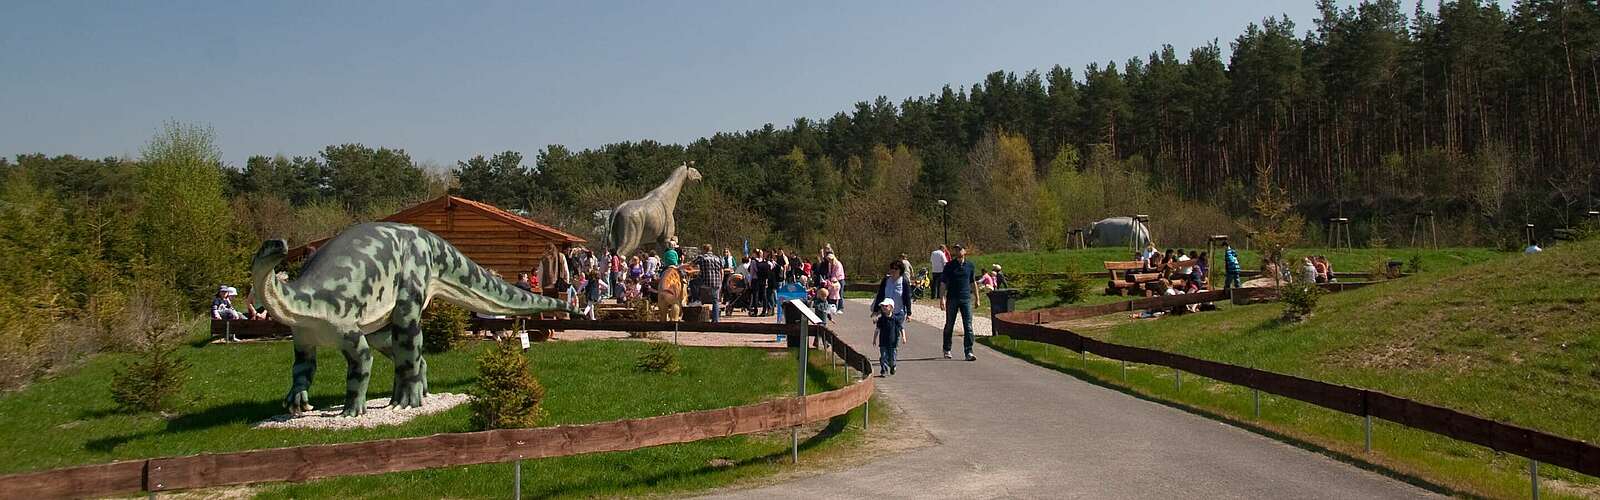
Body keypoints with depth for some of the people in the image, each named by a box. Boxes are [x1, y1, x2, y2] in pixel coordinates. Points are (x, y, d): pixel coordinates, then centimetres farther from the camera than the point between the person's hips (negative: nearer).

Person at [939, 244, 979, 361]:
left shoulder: (970, 266, 7)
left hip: (966, 299, 1)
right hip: (952, 299, -1)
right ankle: (947, 350, 24)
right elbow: (944, 283, 0)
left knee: (968, 326, -6)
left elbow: (973, 283, 16)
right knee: (949, 325, 9)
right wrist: (942, 298, -7)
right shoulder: (949, 265, 0)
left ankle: (969, 352, -6)